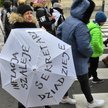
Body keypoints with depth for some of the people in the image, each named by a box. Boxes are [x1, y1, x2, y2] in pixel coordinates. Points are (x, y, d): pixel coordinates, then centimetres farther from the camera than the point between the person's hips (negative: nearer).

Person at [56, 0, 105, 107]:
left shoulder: (68, 19, -1)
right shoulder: (80, 25, -31)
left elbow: (59, 31, 16)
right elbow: (84, 47, -32)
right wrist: (90, 52, -11)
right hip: (77, 60, -8)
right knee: (84, 82, 11)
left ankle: (65, 97, 42)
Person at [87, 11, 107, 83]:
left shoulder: (91, 24, 3)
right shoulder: (96, 29, -28)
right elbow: (96, 42, -34)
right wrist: (101, 50, -18)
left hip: (91, 51, 10)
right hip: (94, 52, -10)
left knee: (94, 66, 22)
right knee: (93, 67, 4)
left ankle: (95, 78, 37)